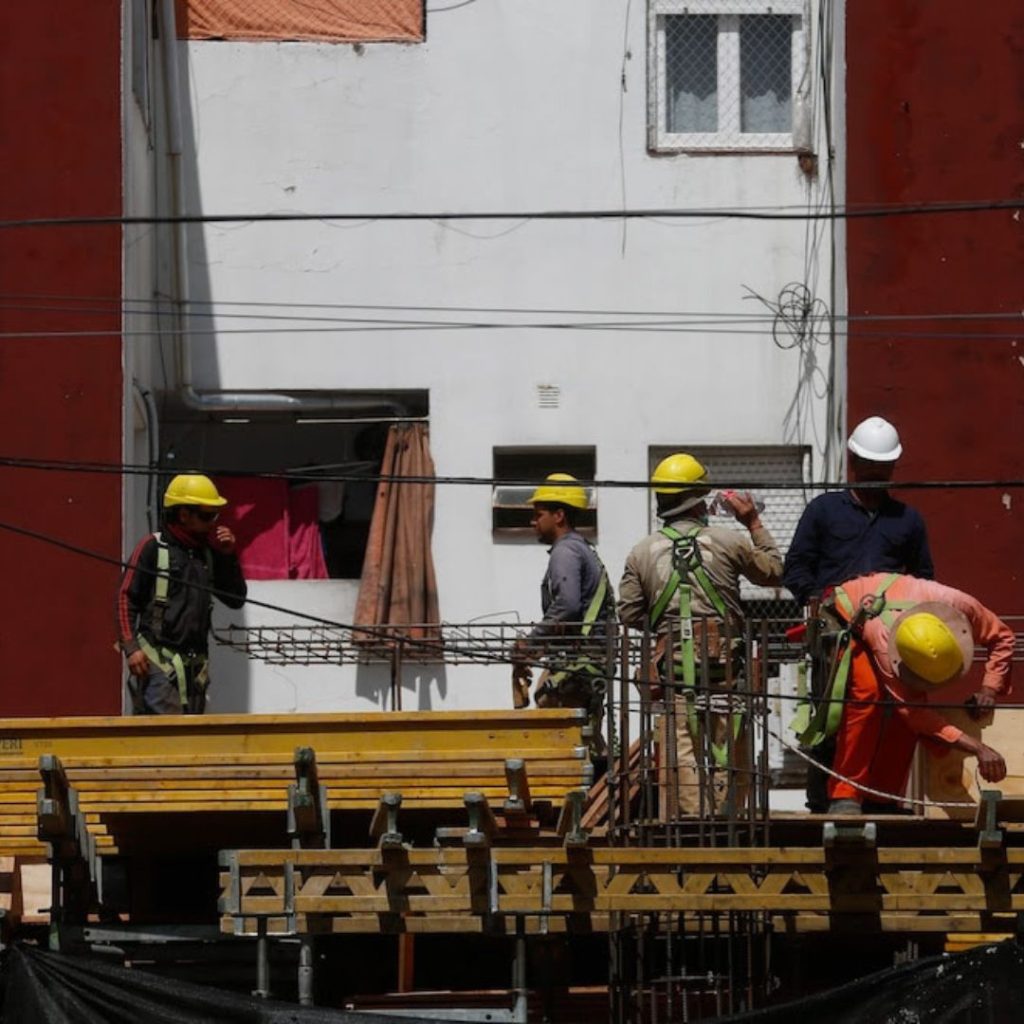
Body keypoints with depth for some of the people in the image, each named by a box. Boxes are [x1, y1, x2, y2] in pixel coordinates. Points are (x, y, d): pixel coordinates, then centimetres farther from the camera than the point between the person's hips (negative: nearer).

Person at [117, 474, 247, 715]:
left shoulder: (208, 552, 15)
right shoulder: (153, 548, -2)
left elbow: (236, 599, 17)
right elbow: (126, 599, -4)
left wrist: (228, 556, 5)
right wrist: (130, 647, -13)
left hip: (196, 663, 6)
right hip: (158, 660, -6)